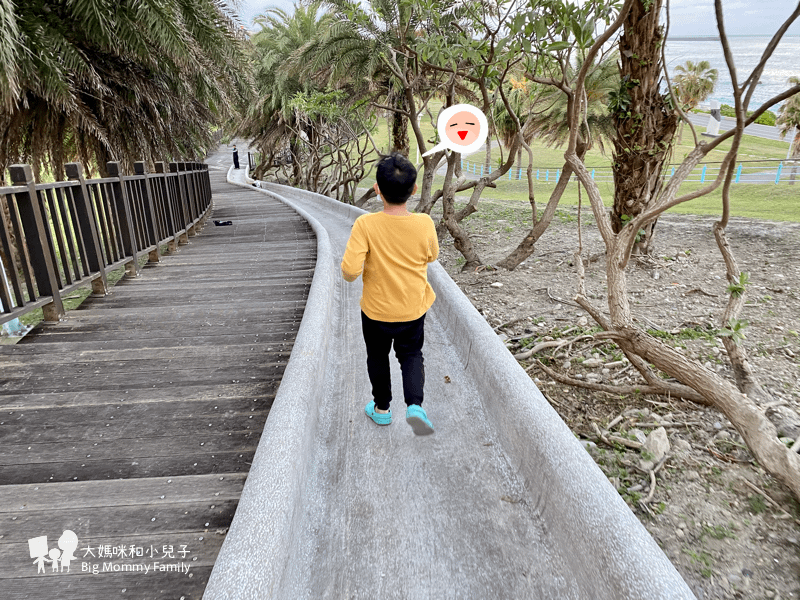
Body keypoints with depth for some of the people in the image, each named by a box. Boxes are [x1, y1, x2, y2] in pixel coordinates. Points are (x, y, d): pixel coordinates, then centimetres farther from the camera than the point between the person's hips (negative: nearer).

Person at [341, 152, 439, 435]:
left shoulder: (366, 224, -24)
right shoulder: (425, 224, -16)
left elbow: (350, 271, -27)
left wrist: (350, 271, -5)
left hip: (376, 311, -1)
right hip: (413, 309, 2)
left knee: (378, 358, 22)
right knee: (411, 355, 22)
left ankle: (381, 408, 39)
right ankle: (415, 405, 3)